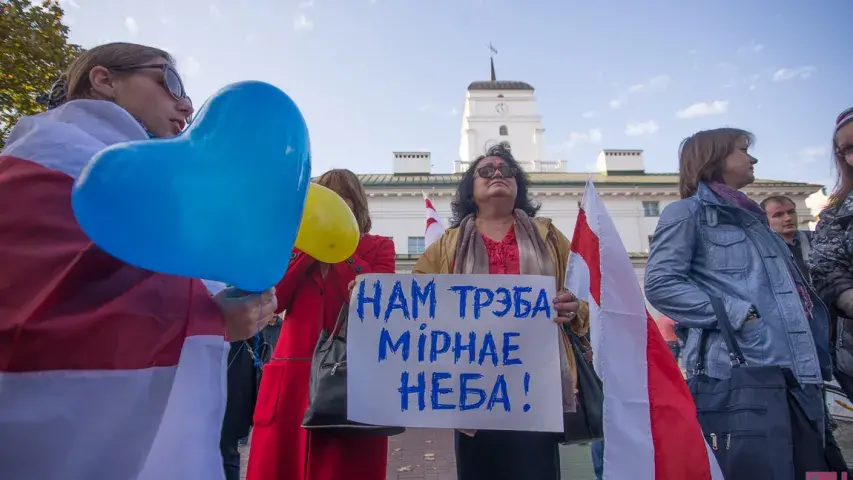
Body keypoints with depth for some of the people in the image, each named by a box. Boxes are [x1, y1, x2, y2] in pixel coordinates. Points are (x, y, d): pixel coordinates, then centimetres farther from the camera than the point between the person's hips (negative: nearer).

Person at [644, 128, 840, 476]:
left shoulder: (752, 216, 23)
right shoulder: (688, 212, -1)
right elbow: (660, 284, -13)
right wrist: (738, 314, -18)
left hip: (793, 371, 8)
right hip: (739, 372, -8)